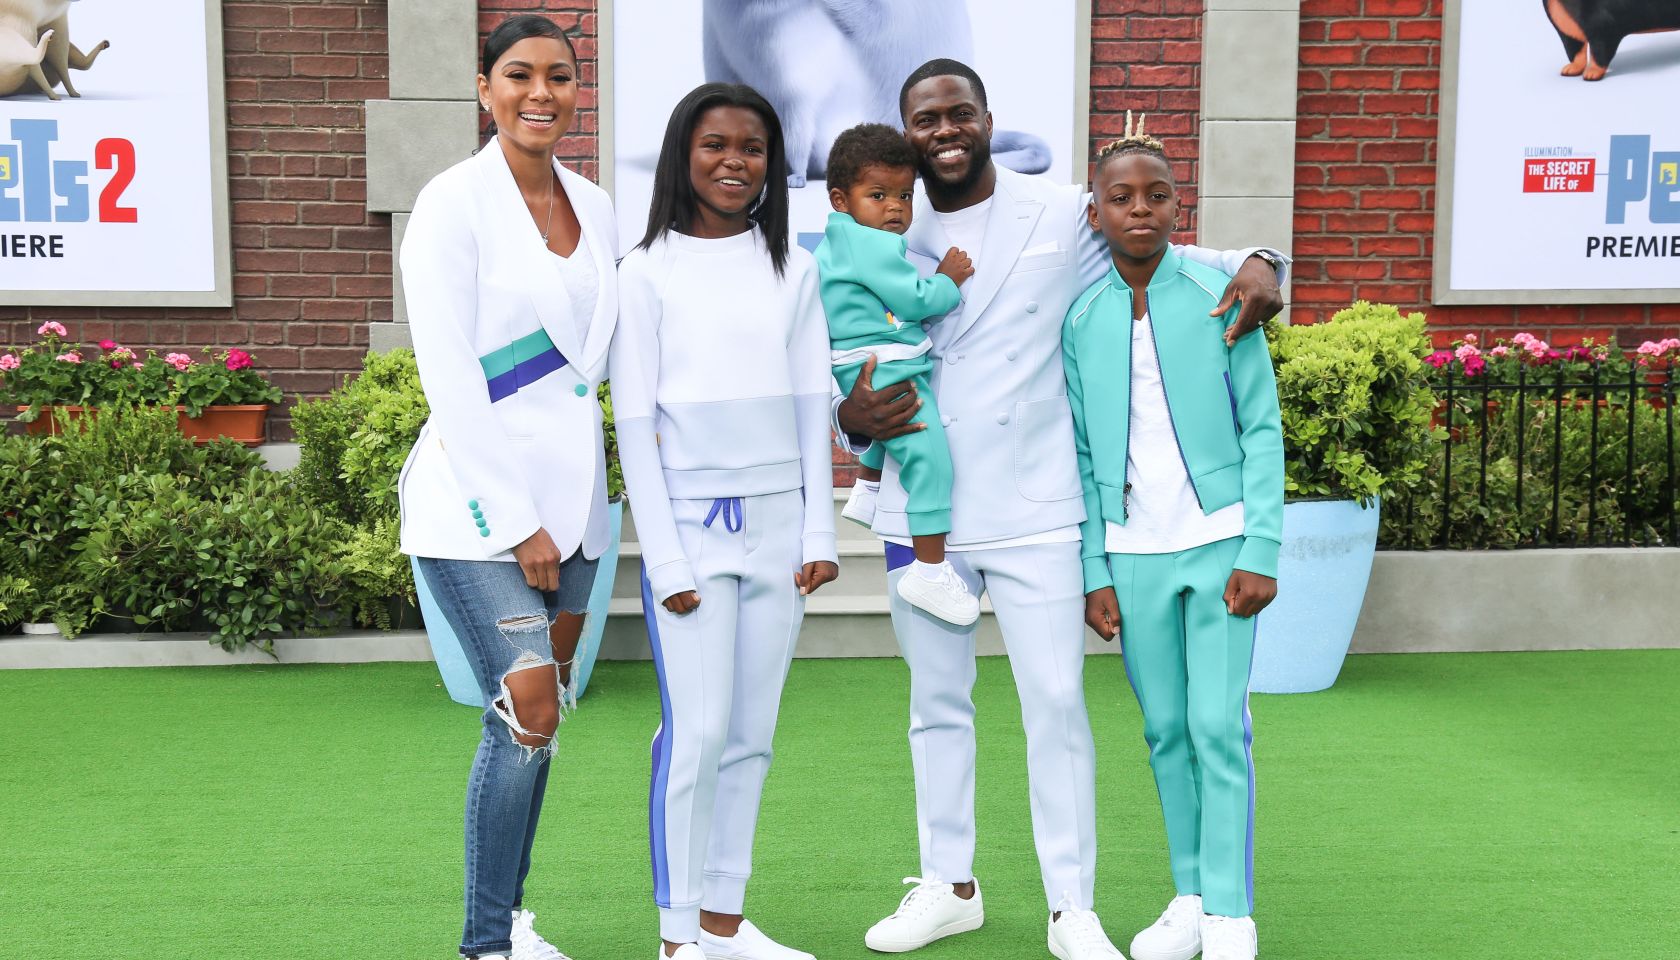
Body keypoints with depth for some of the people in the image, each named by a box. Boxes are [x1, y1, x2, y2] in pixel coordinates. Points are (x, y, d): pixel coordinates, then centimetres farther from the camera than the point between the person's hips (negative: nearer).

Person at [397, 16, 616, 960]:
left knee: (536, 719, 11)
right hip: (476, 500, -6)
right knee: (529, 712, -10)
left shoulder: (595, 207, 11)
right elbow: (451, 382, -12)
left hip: (570, 493, 6)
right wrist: (515, 522, -14)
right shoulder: (455, 202, -7)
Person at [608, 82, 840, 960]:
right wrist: (664, 558, -9)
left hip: (779, 523, 4)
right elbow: (634, 424, -3)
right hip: (691, 522, -3)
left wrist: (820, 533, 3)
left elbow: (812, 406, 9)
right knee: (697, 732, -6)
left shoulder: (793, 270, 10)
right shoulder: (647, 272, -1)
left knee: (751, 734, 8)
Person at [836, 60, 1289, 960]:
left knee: (1056, 703, 0)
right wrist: (852, 417, -13)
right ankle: (948, 885, 30)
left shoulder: (1064, 216, -1)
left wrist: (1252, 261, -10)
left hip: (1033, 511, -2)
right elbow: (851, 371, 10)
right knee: (937, 704, 14)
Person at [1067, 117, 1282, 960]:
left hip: (1218, 541, -2)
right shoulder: (1081, 320, 4)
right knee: (1166, 730, 8)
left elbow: (1262, 429, -1)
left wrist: (1260, 551, -8)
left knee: (1219, 726, -3)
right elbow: (1083, 456, 7)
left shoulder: (1218, 297, -2)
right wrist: (1093, 572, 3)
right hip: (1133, 553, 2)